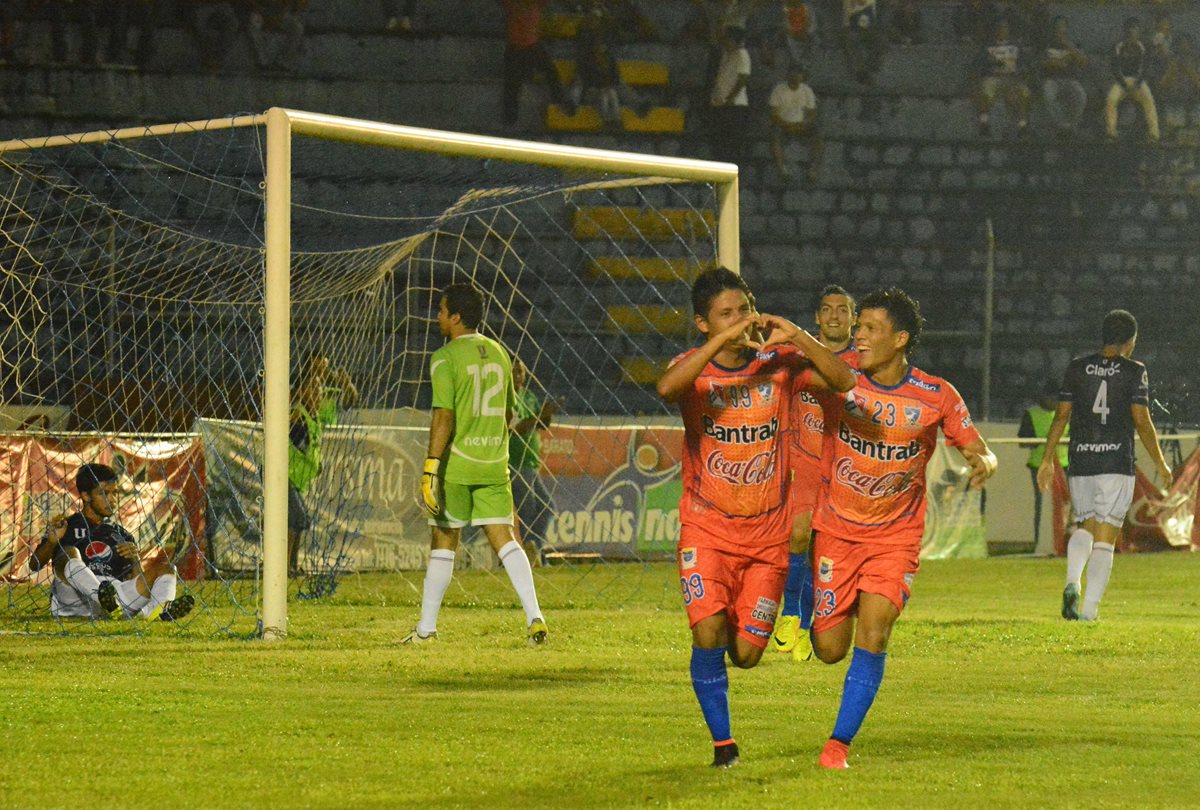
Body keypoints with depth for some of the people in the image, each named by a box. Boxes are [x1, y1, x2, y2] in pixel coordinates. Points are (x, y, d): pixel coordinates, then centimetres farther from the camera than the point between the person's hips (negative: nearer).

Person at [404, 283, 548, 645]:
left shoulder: (445, 359, -8)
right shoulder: (498, 353, 11)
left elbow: (443, 415, -17)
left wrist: (430, 468, -19)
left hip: (456, 465, -5)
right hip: (495, 465, 5)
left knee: (444, 540, 5)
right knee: (503, 538, 3)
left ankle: (426, 627, 12)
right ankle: (533, 615, -13)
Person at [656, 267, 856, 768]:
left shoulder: (777, 364, 0)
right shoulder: (695, 368, -5)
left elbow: (842, 381, -12)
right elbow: (666, 388, -29)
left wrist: (798, 339, -24)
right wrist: (722, 341, -33)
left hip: (767, 536, 2)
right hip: (707, 532, -2)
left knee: (746, 654, 0)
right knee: (709, 636, -19)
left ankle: (739, 629, 38)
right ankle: (722, 742, 0)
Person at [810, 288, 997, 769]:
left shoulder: (937, 397, -9)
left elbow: (981, 452, -2)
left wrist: (982, 463, -25)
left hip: (896, 535, -1)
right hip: (837, 529, 1)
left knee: (872, 636, -17)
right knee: (830, 649, 2)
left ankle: (840, 743, -6)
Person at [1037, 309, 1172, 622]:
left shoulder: (1077, 368, 6)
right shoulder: (1134, 372, -2)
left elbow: (1061, 415, 6)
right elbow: (1142, 421, -5)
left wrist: (1047, 459, 12)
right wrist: (1161, 464, 6)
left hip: (1080, 463, 3)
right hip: (1116, 464, -3)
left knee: (1086, 526, 19)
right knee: (1105, 540, 0)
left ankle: (1072, 583, -8)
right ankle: (1089, 610, -8)